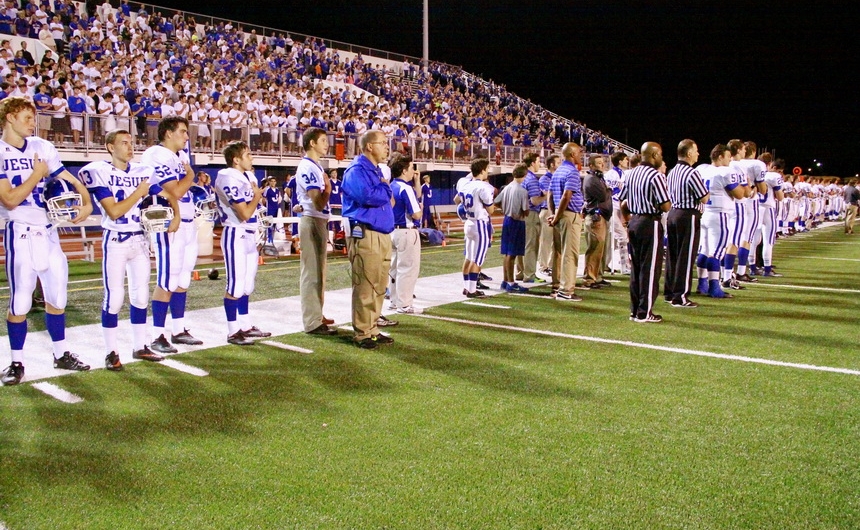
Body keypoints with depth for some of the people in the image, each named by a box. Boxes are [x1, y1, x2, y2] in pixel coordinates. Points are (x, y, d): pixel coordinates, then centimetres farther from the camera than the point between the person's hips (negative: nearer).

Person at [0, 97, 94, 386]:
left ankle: (61, 354, 25)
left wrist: (86, 202, -6)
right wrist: (38, 173, -10)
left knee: (57, 295, 12)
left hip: (48, 231, 5)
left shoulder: (42, 147, 7)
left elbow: (69, 180, 12)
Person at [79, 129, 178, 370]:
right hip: (115, 240, -5)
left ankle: (140, 347, 21)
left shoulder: (143, 172, 6)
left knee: (141, 294, 9)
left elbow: (168, 195, 12)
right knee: (114, 296, -3)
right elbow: (114, 212, -16)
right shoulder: (99, 172, -8)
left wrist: (176, 215, -6)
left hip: (140, 239, 5)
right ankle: (111, 352, 8)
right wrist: (139, 192, -11)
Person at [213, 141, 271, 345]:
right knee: (235, 284, -4)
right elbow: (245, 213, -20)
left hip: (250, 235, 9)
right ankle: (233, 332, 5)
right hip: (235, 235, -9)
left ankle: (245, 326, 26)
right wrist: (257, 196, -5)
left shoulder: (248, 177, 12)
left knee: (247, 283, 15)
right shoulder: (229, 180, -17)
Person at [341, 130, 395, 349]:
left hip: (383, 234, 10)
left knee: (379, 286, 13)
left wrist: (383, 192, 1)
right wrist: (386, 189, -5)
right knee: (365, 286, -5)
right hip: (365, 235, -9)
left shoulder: (376, 170, 20)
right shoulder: (356, 170, -9)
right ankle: (362, 334, 3)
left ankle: (372, 329, 22)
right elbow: (368, 196, -23)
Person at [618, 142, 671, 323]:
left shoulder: (632, 174, 8)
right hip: (650, 224, -8)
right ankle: (644, 313, 4)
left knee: (636, 267, 13)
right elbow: (665, 206, -18)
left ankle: (635, 310, 19)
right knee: (650, 269, 0)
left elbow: (622, 202, 13)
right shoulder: (656, 176, -15)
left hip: (634, 222, 8)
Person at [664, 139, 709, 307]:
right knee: (685, 257, -3)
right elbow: (704, 199, -12)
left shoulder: (672, 172, 10)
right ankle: (680, 297, 0)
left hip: (673, 214, 8)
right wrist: (709, 190, 6)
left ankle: (669, 292, 20)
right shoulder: (692, 173, -15)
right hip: (688, 216, -8)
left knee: (672, 255, 13)